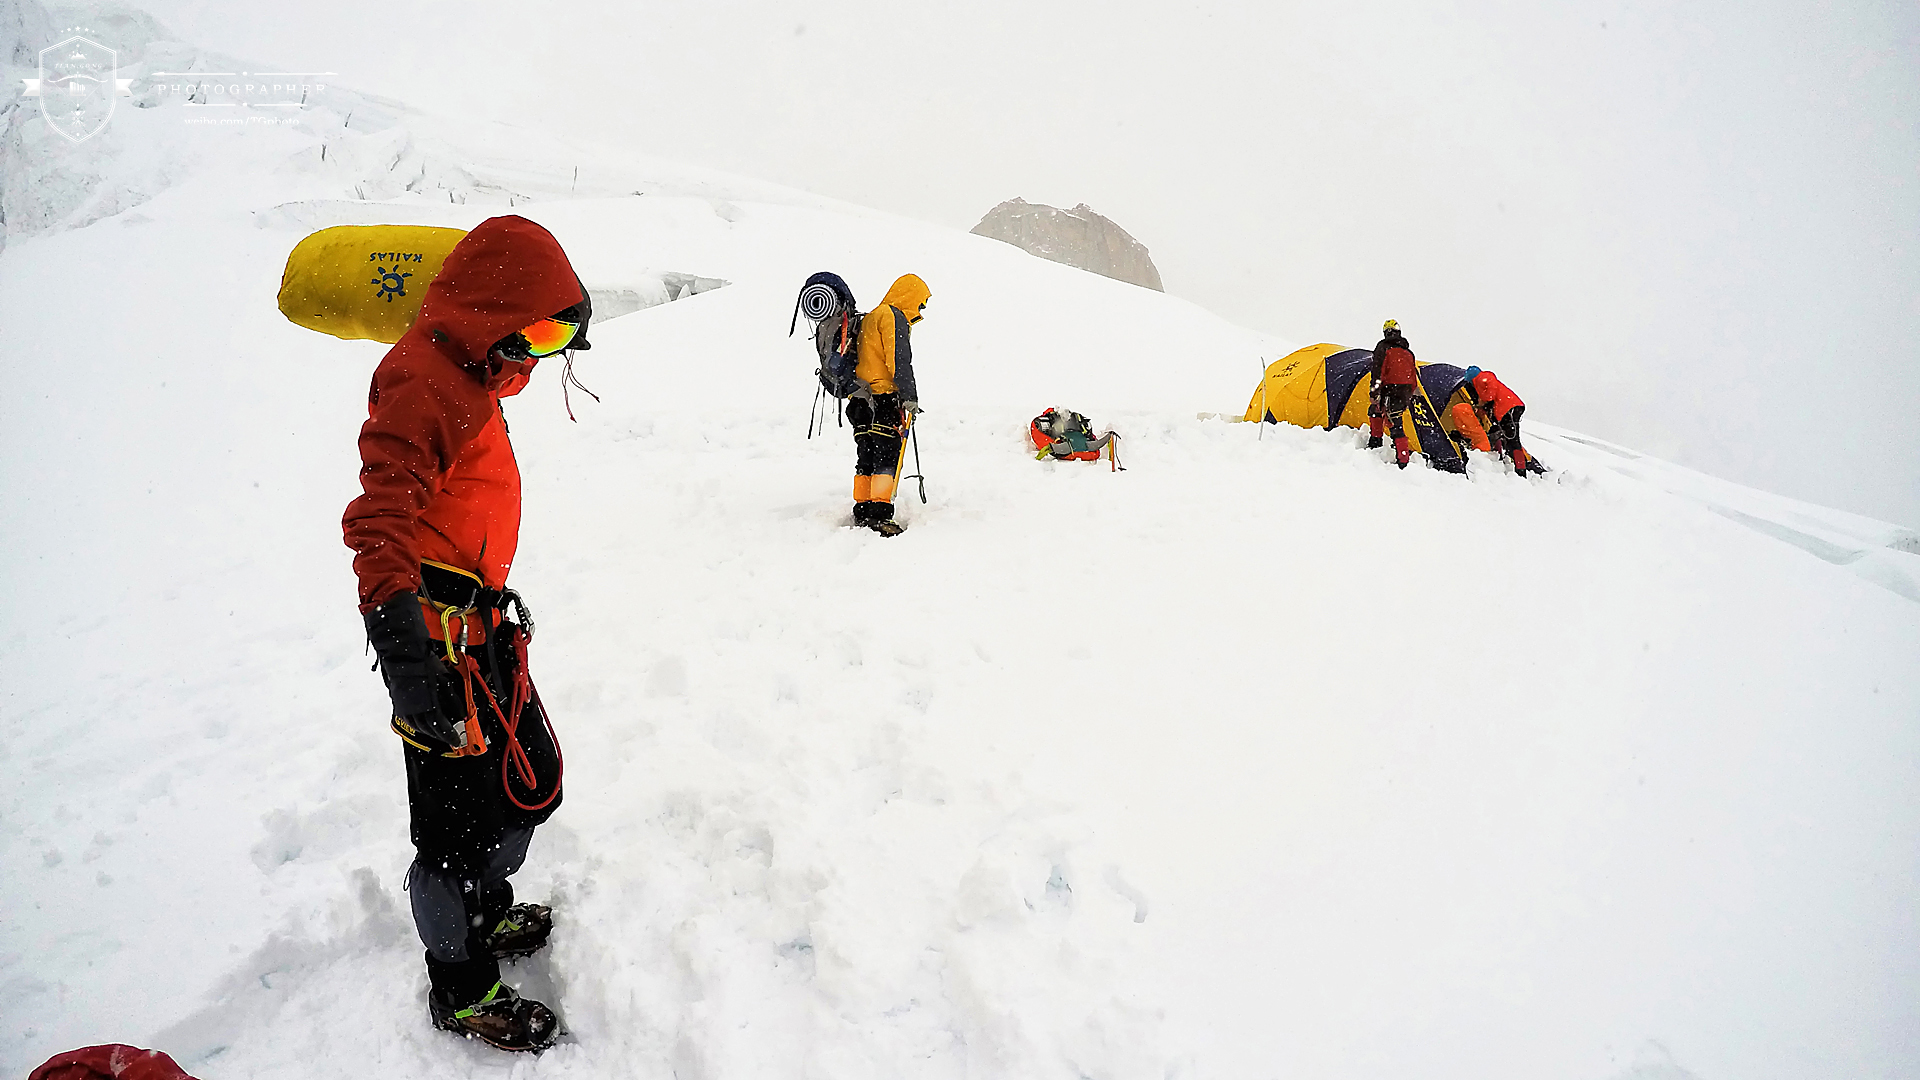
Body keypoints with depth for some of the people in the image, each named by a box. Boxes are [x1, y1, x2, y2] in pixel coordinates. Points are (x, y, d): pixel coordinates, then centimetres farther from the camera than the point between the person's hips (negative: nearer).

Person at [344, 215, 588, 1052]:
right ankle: (461, 989, 21)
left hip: (483, 619, 10)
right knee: (459, 813, 2)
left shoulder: (468, 377, 15)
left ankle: (488, 914, 43)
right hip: (437, 631, -10)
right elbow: (381, 519, -28)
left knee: (531, 779, 20)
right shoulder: (425, 382, -18)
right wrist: (404, 648, -35)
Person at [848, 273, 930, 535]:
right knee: (887, 455, -11)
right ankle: (879, 514, -18)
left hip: (860, 399, 9)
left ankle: (862, 513, 12)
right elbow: (899, 360, -15)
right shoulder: (894, 317, -5)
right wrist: (910, 396, -16)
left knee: (867, 458, 11)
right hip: (884, 398, -9)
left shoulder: (868, 318, 24)